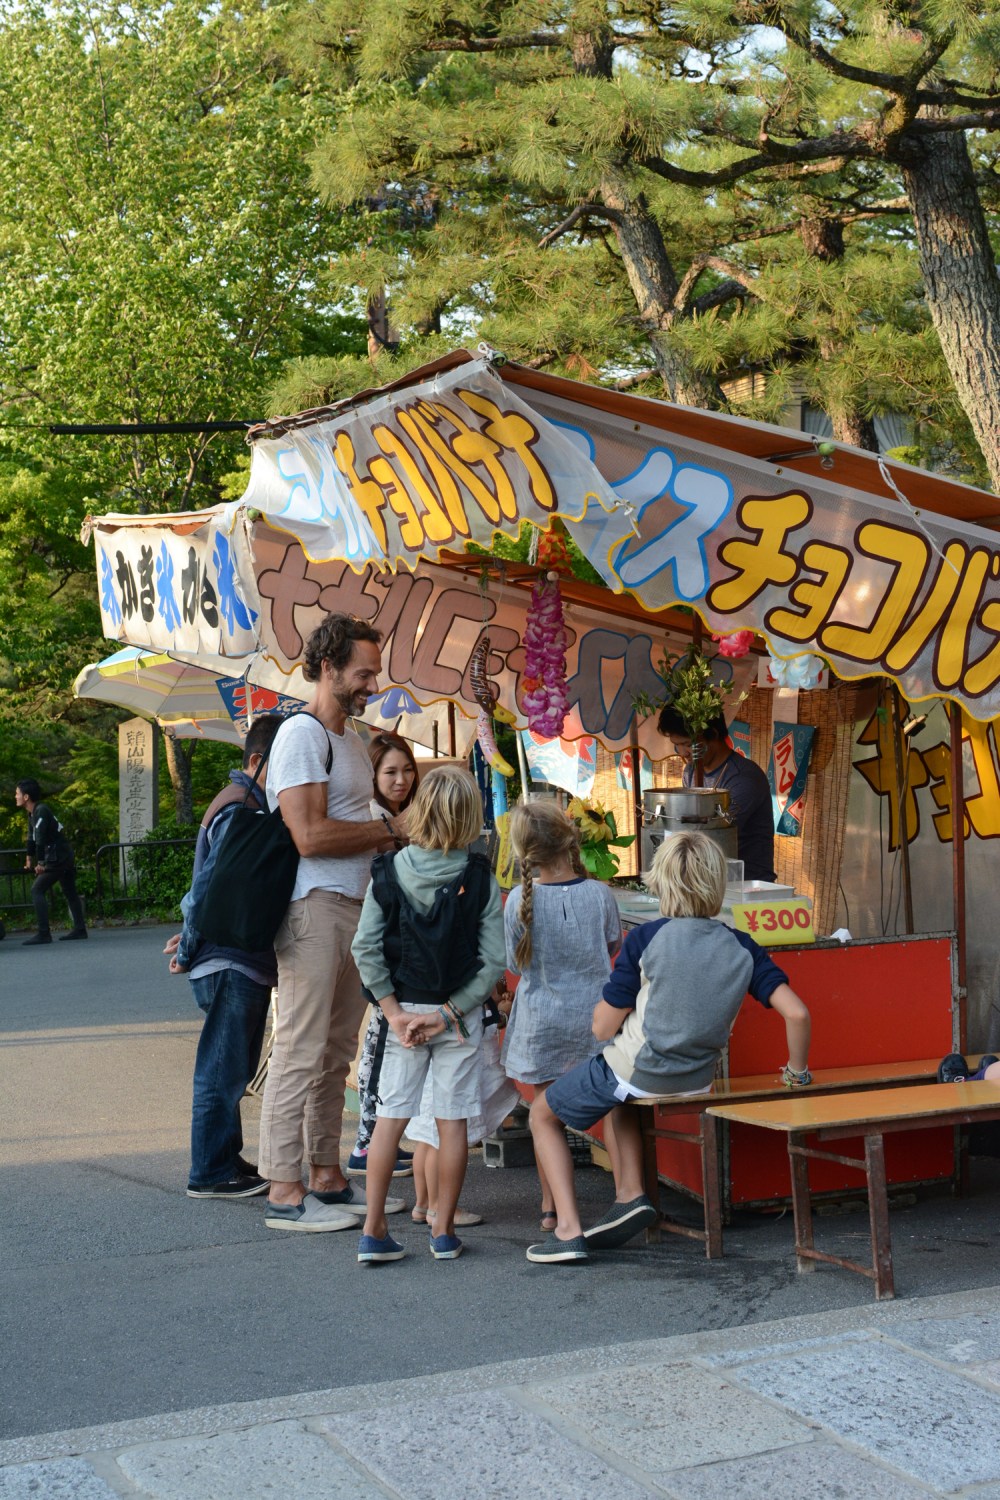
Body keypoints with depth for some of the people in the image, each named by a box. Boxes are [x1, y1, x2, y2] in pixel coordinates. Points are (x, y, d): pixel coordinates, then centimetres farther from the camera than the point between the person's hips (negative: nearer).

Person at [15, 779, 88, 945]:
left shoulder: (41, 811, -18)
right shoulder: (32, 813, 12)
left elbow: (40, 839, -23)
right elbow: (32, 837, 21)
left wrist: (40, 863, -23)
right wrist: (29, 859, 23)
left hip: (57, 859, -10)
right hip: (66, 857, 10)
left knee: (37, 891, -11)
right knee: (70, 893, 15)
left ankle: (43, 934, -14)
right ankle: (79, 929, 22)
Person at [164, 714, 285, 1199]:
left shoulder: (255, 804, 17)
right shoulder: (238, 809, -16)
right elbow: (210, 887, -19)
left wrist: (192, 942, 12)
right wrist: (189, 947, -11)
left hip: (248, 962, 10)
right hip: (231, 962, -10)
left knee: (234, 1068, 15)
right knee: (223, 1069, -4)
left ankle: (227, 1162, 24)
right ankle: (210, 1174, 3)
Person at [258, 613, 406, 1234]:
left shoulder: (353, 739, 20)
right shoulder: (301, 735, -10)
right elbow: (311, 835, -20)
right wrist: (389, 828, -9)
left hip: (357, 907, 9)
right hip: (314, 909, -9)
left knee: (336, 1053, 12)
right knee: (301, 1053, -6)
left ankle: (327, 1177, 20)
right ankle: (285, 1192, -2)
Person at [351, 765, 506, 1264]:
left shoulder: (389, 872, -6)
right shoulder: (480, 879, -8)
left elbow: (365, 948, -10)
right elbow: (493, 959, -11)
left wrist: (394, 1010, -5)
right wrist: (450, 1012, -9)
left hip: (405, 1009, 1)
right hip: (460, 1012, -1)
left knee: (390, 1115, 7)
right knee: (452, 1120, 7)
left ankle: (373, 1230, 7)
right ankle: (443, 1231, 14)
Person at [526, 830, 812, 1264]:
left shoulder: (645, 940, -16)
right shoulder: (741, 948, -7)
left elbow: (603, 1028, -13)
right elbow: (796, 1012, -12)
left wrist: (609, 993, 9)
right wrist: (797, 1073, 3)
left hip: (635, 1072, -5)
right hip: (696, 1080, 5)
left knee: (543, 1114, 20)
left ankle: (568, 1230, 9)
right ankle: (629, 1194, 23)